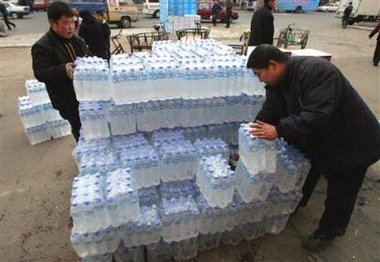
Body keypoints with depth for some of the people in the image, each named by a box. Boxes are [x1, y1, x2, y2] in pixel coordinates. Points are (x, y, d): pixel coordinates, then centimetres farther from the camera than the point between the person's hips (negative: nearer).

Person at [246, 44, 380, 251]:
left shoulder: (317, 71, -34)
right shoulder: (277, 82, -8)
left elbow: (316, 115, -42)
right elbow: (267, 115, -5)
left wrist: (279, 130, -42)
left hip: (351, 143, -7)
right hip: (315, 141, 8)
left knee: (339, 195, 10)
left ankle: (327, 232, 32)